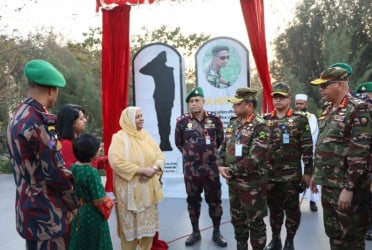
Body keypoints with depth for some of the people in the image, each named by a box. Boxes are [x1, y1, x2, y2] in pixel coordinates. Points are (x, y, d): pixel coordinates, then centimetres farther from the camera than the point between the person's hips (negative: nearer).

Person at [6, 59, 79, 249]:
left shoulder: (17, 117, 6)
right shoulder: (39, 122, -24)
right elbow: (55, 172, -21)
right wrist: (75, 202, -8)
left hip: (29, 206, 9)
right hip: (46, 211, -9)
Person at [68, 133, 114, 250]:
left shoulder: (73, 168, -3)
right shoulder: (92, 172, -24)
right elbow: (99, 201, -23)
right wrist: (109, 201, -4)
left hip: (78, 213, 7)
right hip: (92, 215, -7)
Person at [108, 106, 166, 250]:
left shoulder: (146, 136, 10)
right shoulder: (119, 138, -9)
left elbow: (160, 156, 8)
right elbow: (116, 162, -21)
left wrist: (154, 169, -14)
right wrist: (142, 170, -21)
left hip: (149, 188, 6)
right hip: (130, 190, -6)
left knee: (148, 223, 14)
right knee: (130, 225, 3)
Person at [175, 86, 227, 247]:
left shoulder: (214, 119, -1)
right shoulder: (182, 121, -3)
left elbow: (220, 140, 11)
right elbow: (178, 143, 11)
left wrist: (212, 153, 10)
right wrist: (189, 153, 10)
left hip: (211, 167, 0)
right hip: (191, 169, 0)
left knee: (214, 200, 9)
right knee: (193, 201, 12)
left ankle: (216, 232, 25)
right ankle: (195, 232, 28)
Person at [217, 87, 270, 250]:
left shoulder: (259, 127, -16)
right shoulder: (233, 123, 8)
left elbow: (254, 157, -24)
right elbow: (223, 147, 13)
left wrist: (231, 170, -17)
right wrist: (221, 166, -5)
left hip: (252, 184, -7)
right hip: (233, 182, 8)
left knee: (255, 222, 7)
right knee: (237, 219, 20)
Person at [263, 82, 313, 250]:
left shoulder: (300, 119, -3)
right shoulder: (265, 120, 6)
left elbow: (307, 148, -4)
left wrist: (308, 172, -7)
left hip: (292, 174, -3)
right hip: (269, 174, 3)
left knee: (292, 209, 8)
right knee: (274, 209, 14)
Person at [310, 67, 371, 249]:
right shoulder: (328, 109, 11)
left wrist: (349, 188, -21)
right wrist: (316, 174, 18)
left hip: (346, 186, -7)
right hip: (328, 184, 8)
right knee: (333, 232, 18)